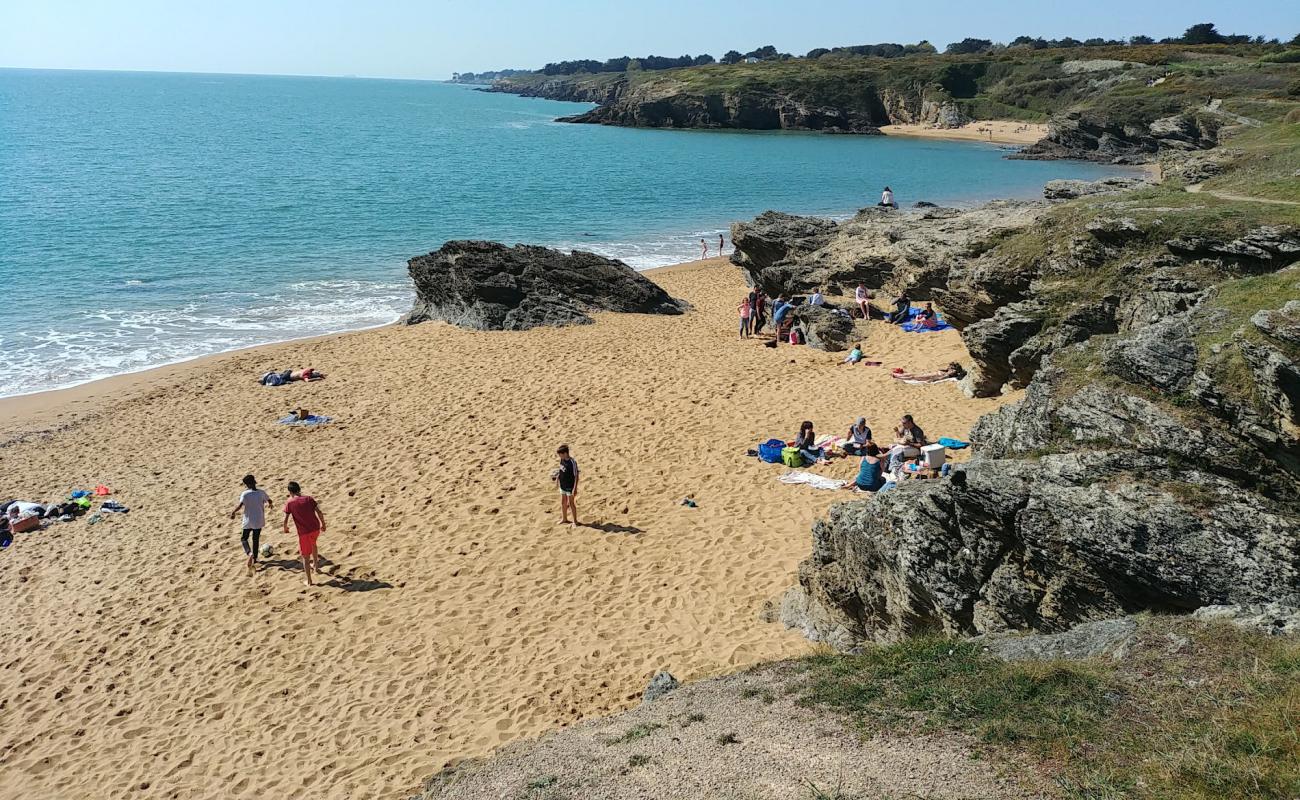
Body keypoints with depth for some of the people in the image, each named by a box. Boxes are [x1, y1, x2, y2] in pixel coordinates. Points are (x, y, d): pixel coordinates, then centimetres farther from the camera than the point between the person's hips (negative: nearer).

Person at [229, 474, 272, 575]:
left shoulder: (245, 494, -15)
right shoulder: (261, 493, -3)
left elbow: (240, 505, -27)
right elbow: (269, 501, 12)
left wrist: (233, 512, -11)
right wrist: (268, 505, 35)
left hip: (248, 521, -3)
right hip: (259, 521, 3)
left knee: (244, 538, 15)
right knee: (255, 540, 16)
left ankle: (249, 553, -12)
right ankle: (254, 559, 22)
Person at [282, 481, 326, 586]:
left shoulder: (290, 503, -5)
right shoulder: (309, 499, 2)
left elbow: (285, 520, -5)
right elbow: (319, 513, -1)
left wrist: (285, 528, 15)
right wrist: (323, 524, 12)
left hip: (303, 532, -3)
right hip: (315, 528, 3)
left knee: (305, 556, 9)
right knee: (313, 544, 36)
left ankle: (308, 580, 15)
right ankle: (315, 565, 45)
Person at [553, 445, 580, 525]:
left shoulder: (572, 462, -25)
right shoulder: (562, 460, -3)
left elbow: (576, 476, -22)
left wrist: (575, 488, -22)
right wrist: (557, 478, 17)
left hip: (570, 487, -7)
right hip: (563, 485, 7)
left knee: (571, 503, 5)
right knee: (563, 502, 19)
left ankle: (575, 520, 19)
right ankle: (564, 518, 36)